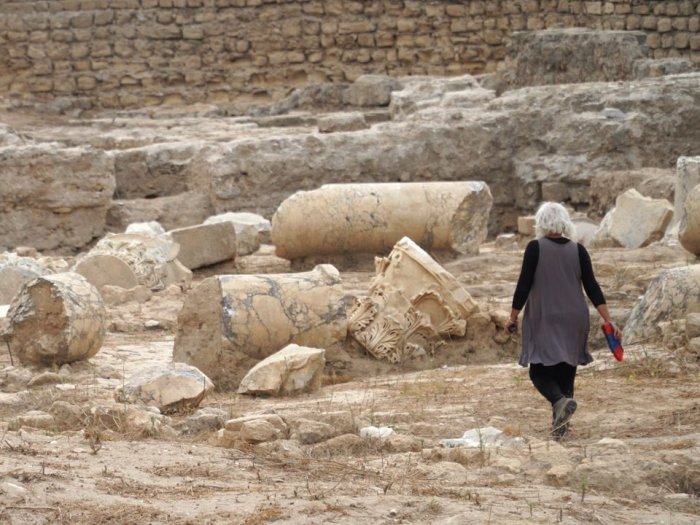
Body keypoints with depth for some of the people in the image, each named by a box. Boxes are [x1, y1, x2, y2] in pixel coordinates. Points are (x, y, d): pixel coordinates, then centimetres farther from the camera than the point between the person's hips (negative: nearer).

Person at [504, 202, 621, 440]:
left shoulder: (535, 248, -8)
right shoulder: (578, 251, 1)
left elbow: (524, 285, -9)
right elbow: (592, 288, 0)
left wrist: (513, 318, 1)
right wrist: (609, 321, 2)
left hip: (544, 322, -4)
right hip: (574, 321, 4)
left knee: (540, 371, 2)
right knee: (565, 372, 13)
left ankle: (560, 401, -28)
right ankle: (559, 426, 11)